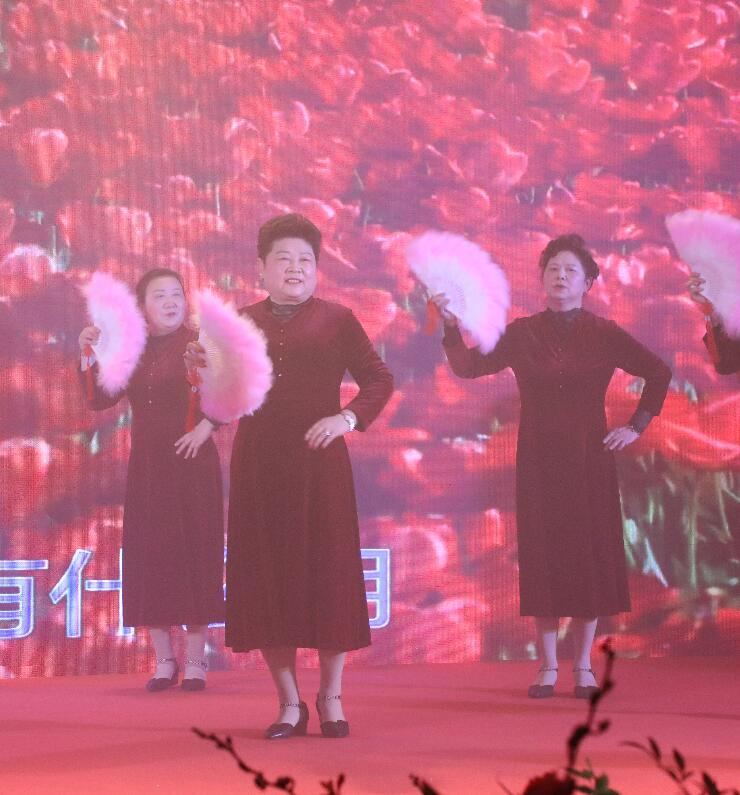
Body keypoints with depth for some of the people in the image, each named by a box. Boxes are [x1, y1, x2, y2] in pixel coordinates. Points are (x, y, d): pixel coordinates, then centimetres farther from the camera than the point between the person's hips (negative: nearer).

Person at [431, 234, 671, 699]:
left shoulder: (604, 335, 1)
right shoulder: (521, 334, 4)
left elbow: (658, 373, 8)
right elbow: (467, 367, -1)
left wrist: (637, 426, 2)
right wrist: (452, 325, -16)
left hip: (589, 460, -1)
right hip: (538, 463, 1)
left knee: (590, 555, 0)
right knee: (542, 556, 0)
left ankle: (584, 667, 9)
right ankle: (548, 667, 6)